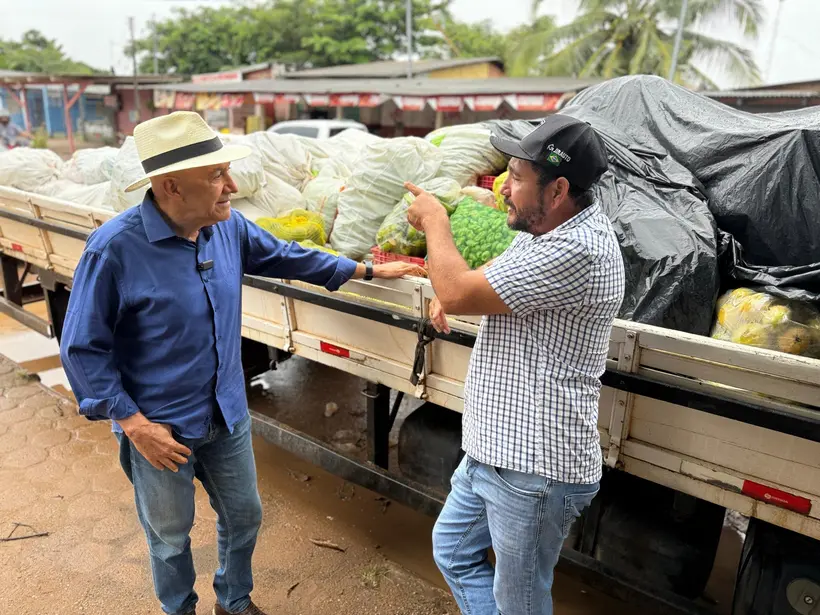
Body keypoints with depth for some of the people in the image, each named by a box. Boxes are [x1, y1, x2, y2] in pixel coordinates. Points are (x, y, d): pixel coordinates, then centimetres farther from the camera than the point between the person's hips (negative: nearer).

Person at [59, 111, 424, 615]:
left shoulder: (229, 227, -7)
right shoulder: (116, 247, -23)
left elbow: (285, 256, 10)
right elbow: (83, 349, -16)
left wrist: (365, 270, 12)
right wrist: (132, 422, -19)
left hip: (228, 417, 5)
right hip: (159, 427, -5)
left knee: (244, 517, 21)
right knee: (170, 536, 18)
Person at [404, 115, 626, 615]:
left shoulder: (578, 250, -27)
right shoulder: (543, 229, 5)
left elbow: (457, 294, -26)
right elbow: (492, 275, 23)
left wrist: (435, 220, -8)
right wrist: (452, 290, -1)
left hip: (534, 470, -10)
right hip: (492, 452, 10)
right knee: (453, 550, 24)